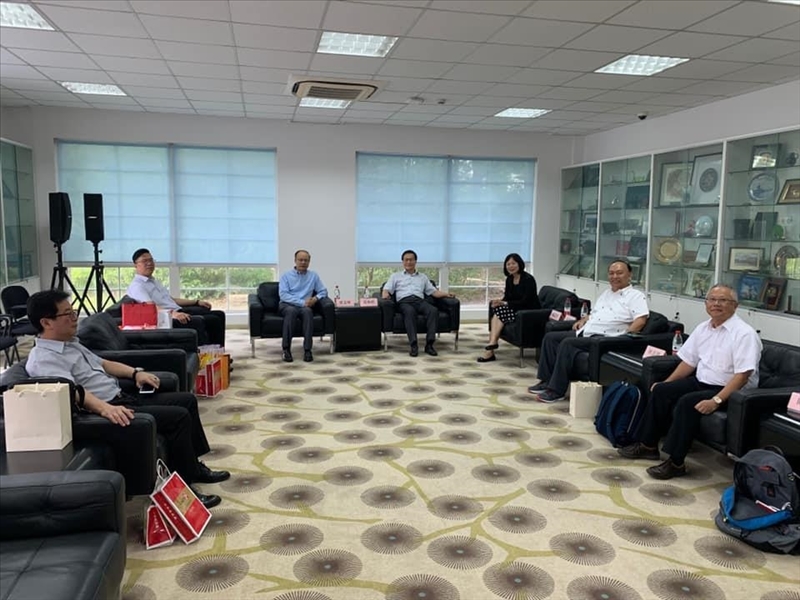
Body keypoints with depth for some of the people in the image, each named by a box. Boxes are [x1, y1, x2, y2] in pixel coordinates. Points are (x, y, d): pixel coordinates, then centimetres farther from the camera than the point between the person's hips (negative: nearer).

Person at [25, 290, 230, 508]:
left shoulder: (70, 342, 16)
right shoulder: (44, 358, -15)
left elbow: (102, 363, 27)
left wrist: (135, 373, 13)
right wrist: (105, 408, -45)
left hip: (122, 398, 11)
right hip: (107, 410, -11)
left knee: (186, 400, 11)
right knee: (179, 416, -21)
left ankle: (194, 467, 21)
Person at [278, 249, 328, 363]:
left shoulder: (313, 276, 15)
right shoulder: (286, 276, 6)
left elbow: (324, 291, 16)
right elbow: (283, 295, -7)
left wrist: (316, 298, -8)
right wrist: (302, 302, -18)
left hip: (305, 307, 2)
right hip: (287, 305, -2)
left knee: (307, 311, -36)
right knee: (291, 311, -38)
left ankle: (307, 350, -39)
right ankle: (286, 349, -38)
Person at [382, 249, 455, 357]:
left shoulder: (423, 276, 30)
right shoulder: (395, 276, 24)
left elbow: (433, 291, 22)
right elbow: (386, 290, 11)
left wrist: (446, 294, 4)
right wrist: (385, 295, -15)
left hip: (420, 301, 2)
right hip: (404, 301, -2)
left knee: (433, 310, -32)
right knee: (410, 312, -40)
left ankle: (429, 344, -38)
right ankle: (414, 345, -46)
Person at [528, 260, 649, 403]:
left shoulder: (636, 296, -1)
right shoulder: (606, 293, 25)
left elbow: (641, 320, -15)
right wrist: (583, 320, 14)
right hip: (584, 332, 9)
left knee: (567, 343, -29)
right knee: (550, 337, -4)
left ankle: (556, 390, -24)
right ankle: (546, 380, -4)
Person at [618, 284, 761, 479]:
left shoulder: (744, 333, -17)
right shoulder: (703, 328, 8)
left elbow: (742, 375, -24)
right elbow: (688, 361, 14)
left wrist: (716, 400, -31)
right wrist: (666, 383, 6)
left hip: (729, 390, -8)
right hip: (701, 382, 8)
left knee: (687, 402, -29)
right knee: (661, 390, -4)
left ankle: (676, 462, -21)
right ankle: (648, 445, 4)